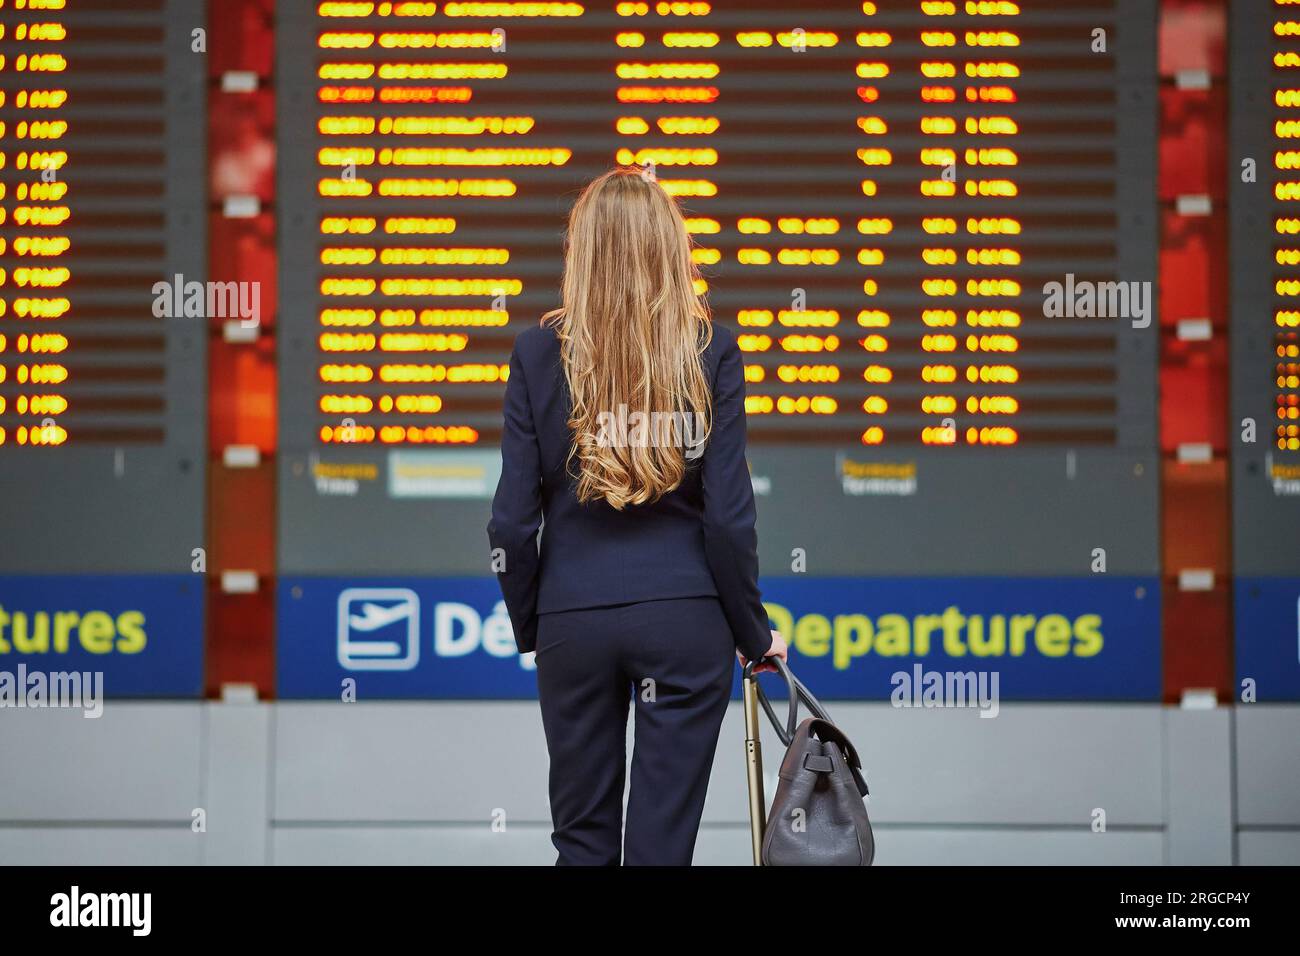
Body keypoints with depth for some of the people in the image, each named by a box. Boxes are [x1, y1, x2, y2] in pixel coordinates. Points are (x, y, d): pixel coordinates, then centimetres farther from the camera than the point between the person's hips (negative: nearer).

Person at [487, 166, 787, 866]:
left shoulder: (539, 353, -2)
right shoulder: (711, 353, -3)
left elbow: (512, 521, -2)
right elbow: (728, 514, -5)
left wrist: (528, 625, 13)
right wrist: (753, 633, 7)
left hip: (573, 618, 1)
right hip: (685, 617, -1)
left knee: (583, 839, 12)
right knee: (662, 840, 3)